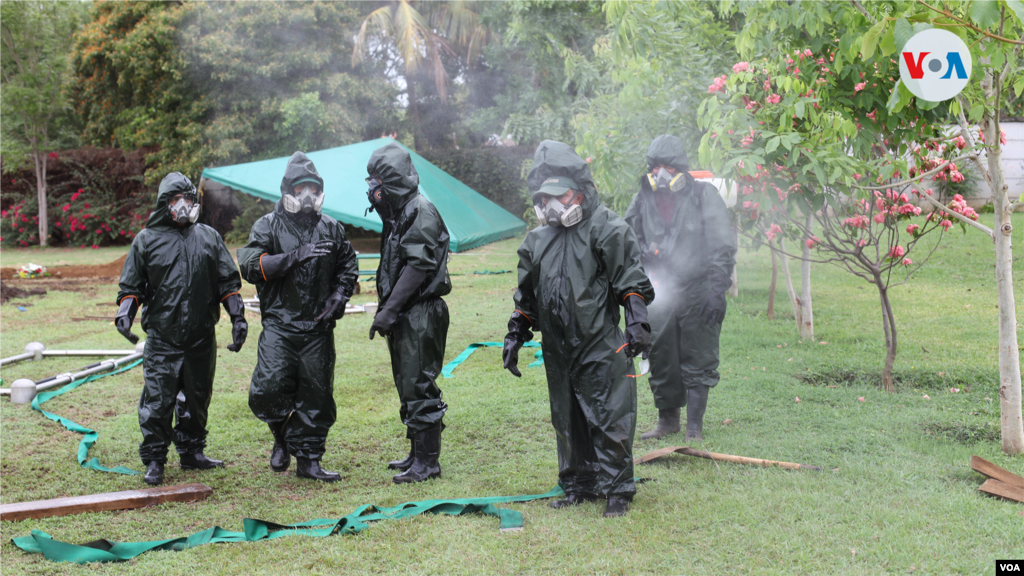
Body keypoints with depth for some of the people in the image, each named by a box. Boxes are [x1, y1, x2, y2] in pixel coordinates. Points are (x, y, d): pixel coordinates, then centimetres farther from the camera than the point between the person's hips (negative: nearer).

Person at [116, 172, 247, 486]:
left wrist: (238, 317, 7)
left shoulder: (209, 237, 11)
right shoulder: (147, 240, 4)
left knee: (197, 398, 12)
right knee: (157, 401, -6)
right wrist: (125, 314, -9)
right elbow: (131, 285, 7)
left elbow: (228, 281, 14)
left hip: (202, 338, 3)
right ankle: (154, 460, 5)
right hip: (161, 340, -3)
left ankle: (192, 452, 26)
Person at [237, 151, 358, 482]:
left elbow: (348, 268, 23)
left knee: (317, 394, 4)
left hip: (318, 328, 3)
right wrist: (295, 256, -21)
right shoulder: (268, 226, 2)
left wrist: (338, 297, 4)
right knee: (270, 387, -16)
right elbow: (251, 266, -12)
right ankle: (283, 435, 15)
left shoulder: (331, 228, 12)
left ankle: (308, 459, 18)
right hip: (279, 324, -3)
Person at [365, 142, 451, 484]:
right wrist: (386, 310, 13)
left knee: (419, 387, -7)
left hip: (421, 315, -10)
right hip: (403, 316, 10)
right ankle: (417, 453, 26)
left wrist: (388, 310, -23)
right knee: (407, 385, 15)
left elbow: (418, 266, -21)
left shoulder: (420, 212, -13)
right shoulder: (396, 214, 18)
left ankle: (427, 462, -1)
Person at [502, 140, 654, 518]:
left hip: (602, 348, -6)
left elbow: (631, 281, -6)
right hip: (558, 352, 6)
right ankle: (578, 486, 27)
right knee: (568, 422, 14)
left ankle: (617, 490, 7)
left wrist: (638, 322, -15)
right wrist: (515, 336, 19)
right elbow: (526, 297, 22)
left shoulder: (607, 230, -4)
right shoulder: (537, 241, 14)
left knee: (609, 421, -4)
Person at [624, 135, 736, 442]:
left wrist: (716, 291, -12)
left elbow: (723, 247, -5)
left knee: (698, 362, 2)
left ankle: (695, 425, 12)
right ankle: (667, 418, 26)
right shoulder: (643, 200, 6)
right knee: (661, 359, 10)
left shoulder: (703, 195, -4)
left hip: (696, 293, -3)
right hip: (658, 295, 4)